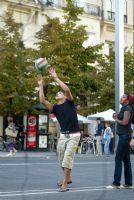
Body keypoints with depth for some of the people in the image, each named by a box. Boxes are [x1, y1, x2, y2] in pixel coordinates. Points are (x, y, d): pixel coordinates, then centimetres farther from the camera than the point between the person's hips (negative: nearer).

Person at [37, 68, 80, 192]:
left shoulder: (69, 103, -1)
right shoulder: (55, 107, 9)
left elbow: (67, 89, -19)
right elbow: (43, 101, -7)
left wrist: (55, 78, -16)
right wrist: (41, 85, -6)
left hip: (73, 135, -6)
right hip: (63, 135, 6)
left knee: (67, 158, -11)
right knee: (62, 158, 12)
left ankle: (65, 184, -9)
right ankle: (68, 178, 33)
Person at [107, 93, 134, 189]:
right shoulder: (124, 108, 19)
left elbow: (125, 122, -20)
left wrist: (116, 119, -4)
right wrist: (117, 116, -1)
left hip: (125, 135, -10)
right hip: (124, 135, 10)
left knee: (118, 159, -10)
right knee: (126, 159, 8)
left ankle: (116, 183, -9)